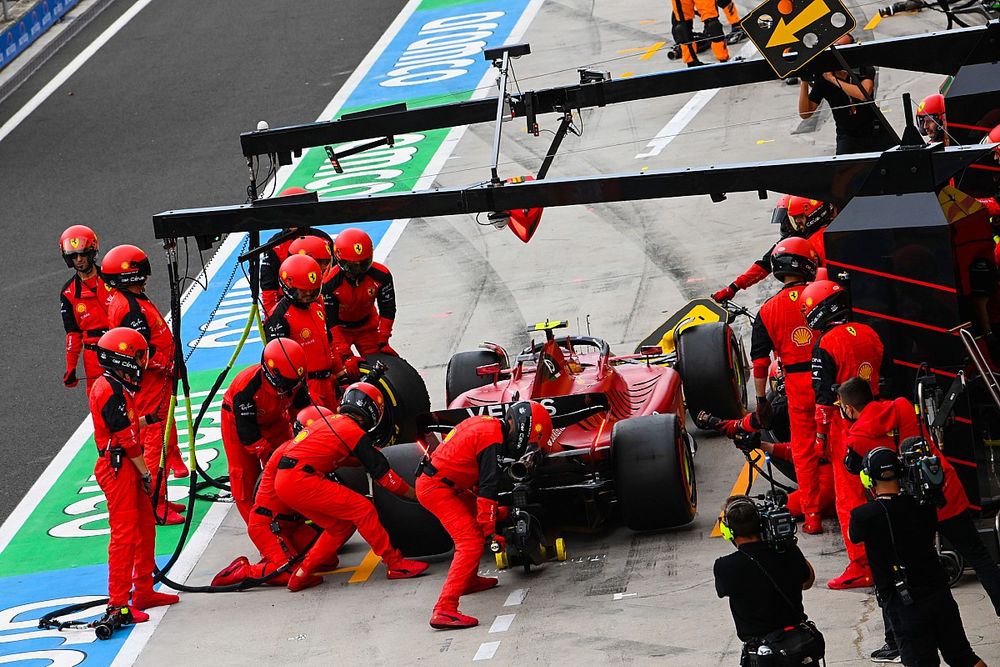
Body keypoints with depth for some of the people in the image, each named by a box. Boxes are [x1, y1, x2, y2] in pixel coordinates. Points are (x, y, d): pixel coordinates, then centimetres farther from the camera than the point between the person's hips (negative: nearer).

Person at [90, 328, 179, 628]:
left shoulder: (117, 386, 14)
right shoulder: (111, 390, -19)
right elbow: (127, 439, -18)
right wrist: (145, 473, -13)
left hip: (128, 467, 11)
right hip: (117, 468, -11)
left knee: (145, 528, 17)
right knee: (126, 534, -9)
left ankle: (144, 592, 27)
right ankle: (118, 604, -7)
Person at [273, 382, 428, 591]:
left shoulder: (327, 421, 21)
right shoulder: (354, 431, -2)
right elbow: (381, 472, 1)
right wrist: (416, 495, 9)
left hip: (283, 481, 9)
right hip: (300, 480, -9)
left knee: (341, 525, 15)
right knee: (362, 509, -6)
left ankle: (302, 575, 18)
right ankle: (395, 564, -3)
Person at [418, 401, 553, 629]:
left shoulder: (487, 423, 12)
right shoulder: (493, 440, -17)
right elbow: (487, 488, -19)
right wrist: (490, 532, -14)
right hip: (437, 489, -10)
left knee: (476, 520, 27)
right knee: (471, 543, -16)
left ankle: (468, 580, 37)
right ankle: (444, 610, -26)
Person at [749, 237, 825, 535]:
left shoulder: (768, 311, -2)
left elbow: (760, 362, 0)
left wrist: (761, 399, 10)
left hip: (798, 386, 1)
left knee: (804, 451, 11)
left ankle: (812, 516, 13)